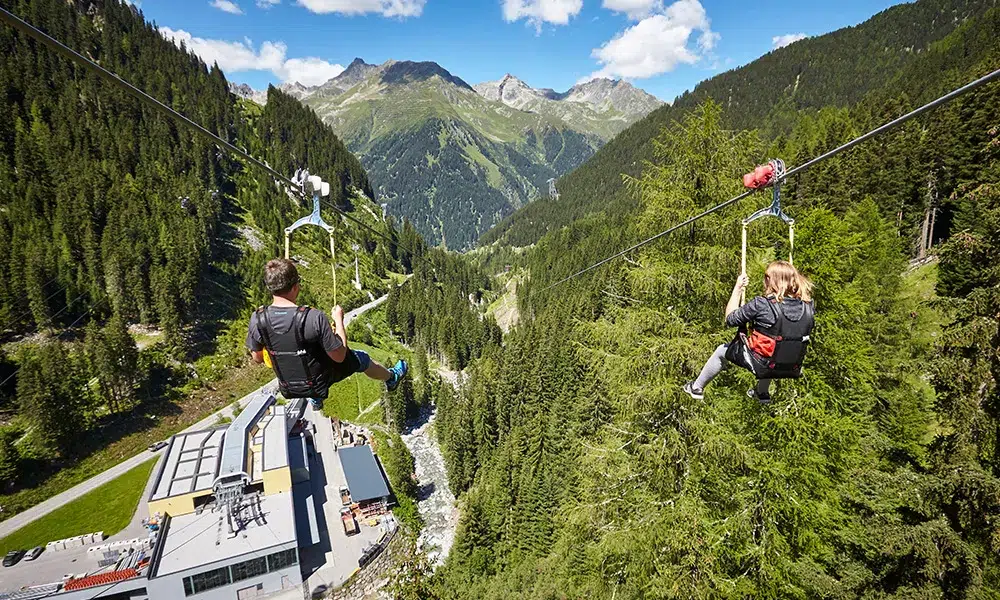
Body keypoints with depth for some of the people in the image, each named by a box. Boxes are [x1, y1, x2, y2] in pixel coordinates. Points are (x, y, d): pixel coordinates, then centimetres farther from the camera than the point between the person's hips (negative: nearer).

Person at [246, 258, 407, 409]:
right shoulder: (314, 317, -32)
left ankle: (314, 400, 50)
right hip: (319, 384, -3)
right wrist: (339, 320, -9)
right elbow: (339, 356, -20)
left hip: (287, 390, 4)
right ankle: (391, 377, 51)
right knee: (361, 358, 22)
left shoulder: (256, 319, -18)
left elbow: (257, 358, -1)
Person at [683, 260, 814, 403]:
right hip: (792, 369, 5)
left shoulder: (762, 304, -23)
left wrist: (737, 288, -4)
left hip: (763, 365, -5)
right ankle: (762, 393, 50)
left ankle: (696, 388, 38)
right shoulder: (807, 305, -10)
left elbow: (730, 319, -12)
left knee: (722, 351, 21)